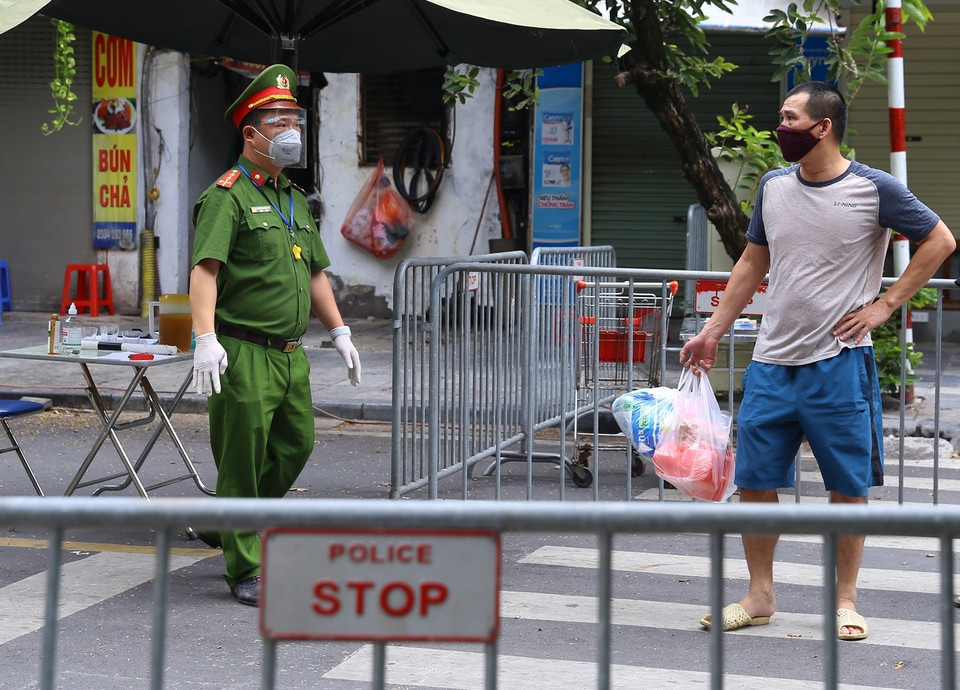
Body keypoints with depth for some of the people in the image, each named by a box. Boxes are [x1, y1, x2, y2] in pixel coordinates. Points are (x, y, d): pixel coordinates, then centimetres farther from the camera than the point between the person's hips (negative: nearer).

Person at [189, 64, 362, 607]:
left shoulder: (296, 200, 18)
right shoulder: (227, 197, -9)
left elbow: (314, 273, 25)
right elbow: (204, 269, -20)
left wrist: (340, 332, 20)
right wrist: (206, 339, -31)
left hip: (290, 354, 9)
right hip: (243, 353, -8)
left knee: (296, 445, 14)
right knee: (243, 457, -2)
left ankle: (222, 526, 32)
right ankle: (246, 571, 7)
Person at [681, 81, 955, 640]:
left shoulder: (874, 189, -7)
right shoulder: (774, 186, 8)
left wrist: (884, 305, -5)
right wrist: (712, 333, 13)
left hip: (840, 363, -4)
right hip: (772, 362, 4)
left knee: (848, 486, 3)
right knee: (754, 481, 4)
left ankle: (846, 600, 16)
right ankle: (760, 597, 17)